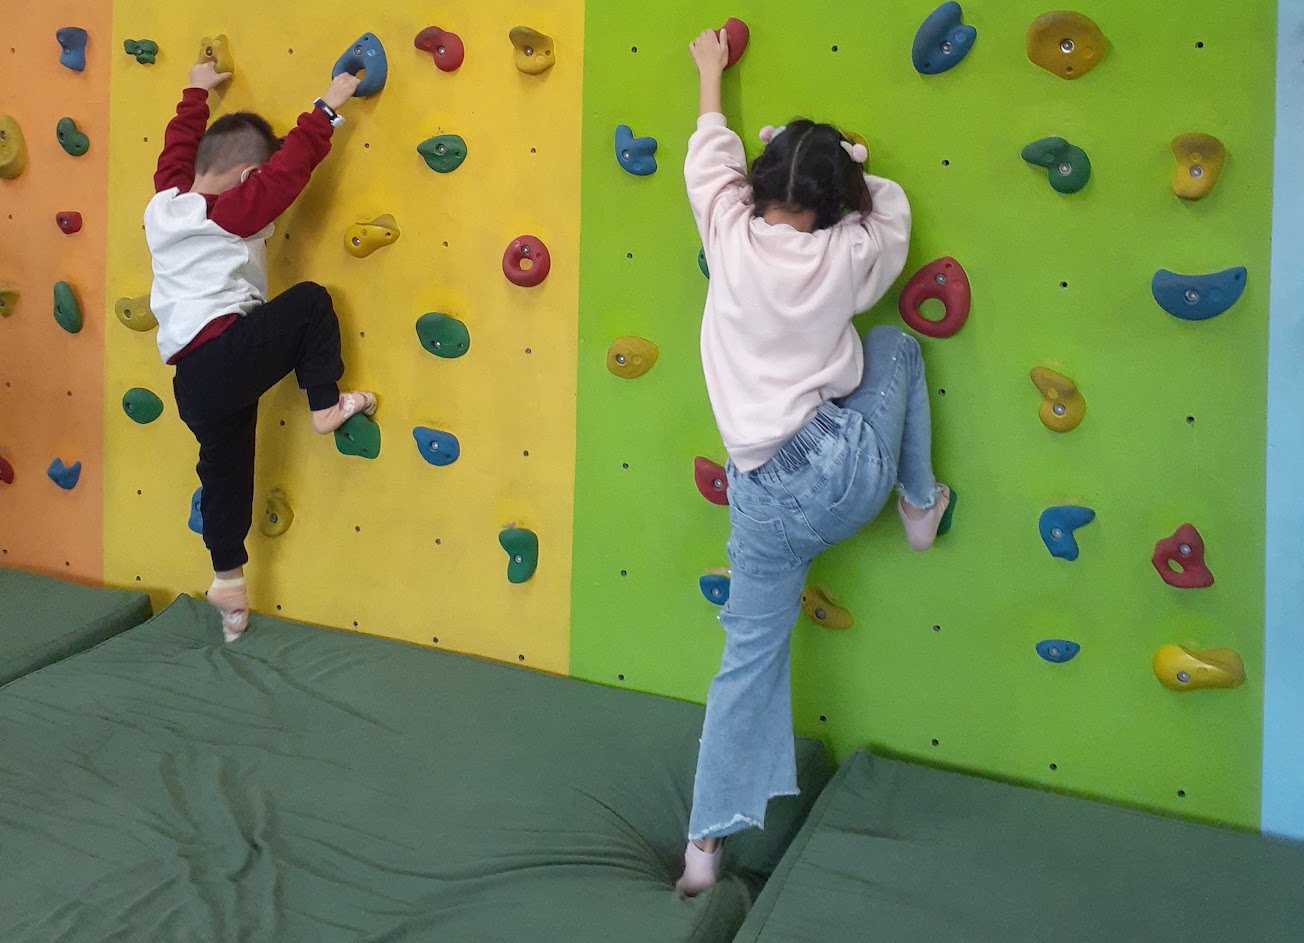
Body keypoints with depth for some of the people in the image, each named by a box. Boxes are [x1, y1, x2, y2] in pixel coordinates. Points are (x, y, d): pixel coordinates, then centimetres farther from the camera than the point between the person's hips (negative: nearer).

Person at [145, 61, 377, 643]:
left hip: (191, 382, 8)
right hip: (227, 351, -8)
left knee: (225, 474, 16)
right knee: (311, 302, 4)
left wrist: (197, 91, 44)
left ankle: (228, 580, 24)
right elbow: (290, 165, -11)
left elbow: (179, 144, 31)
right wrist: (326, 108, -2)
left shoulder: (164, 200, 13)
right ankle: (326, 407, 5)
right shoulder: (234, 212, -8)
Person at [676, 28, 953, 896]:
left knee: (750, 660, 13)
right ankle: (921, 507, 33)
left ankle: (707, 843, 15)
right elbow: (890, 204, 19)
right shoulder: (847, 258, -4)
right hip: (850, 467, -1)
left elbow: (709, 160, 18)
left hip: (766, 496, 2)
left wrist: (711, 77, 33)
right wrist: (845, 164, 26)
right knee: (898, 344, 24)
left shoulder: (732, 239, -2)